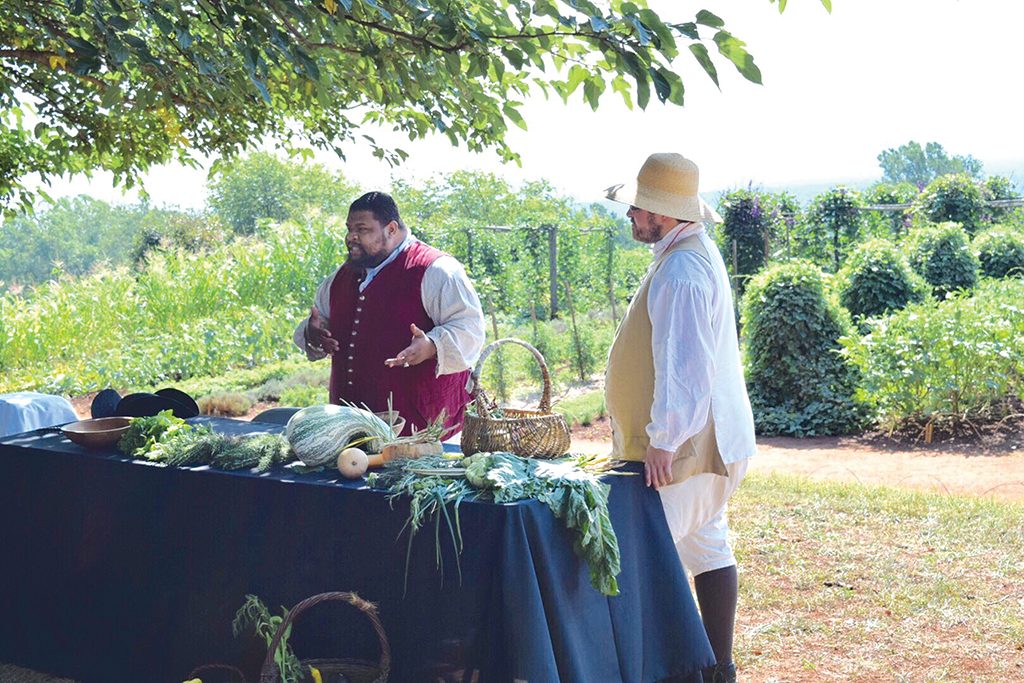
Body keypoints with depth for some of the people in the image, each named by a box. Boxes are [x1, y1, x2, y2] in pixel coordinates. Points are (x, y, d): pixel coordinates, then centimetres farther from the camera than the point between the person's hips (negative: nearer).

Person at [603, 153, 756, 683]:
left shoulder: (681, 271, -21)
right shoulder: (690, 255, 14)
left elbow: (684, 365, -26)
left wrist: (663, 440, -26)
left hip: (682, 446, -11)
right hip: (704, 441, 11)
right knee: (707, 547, 14)